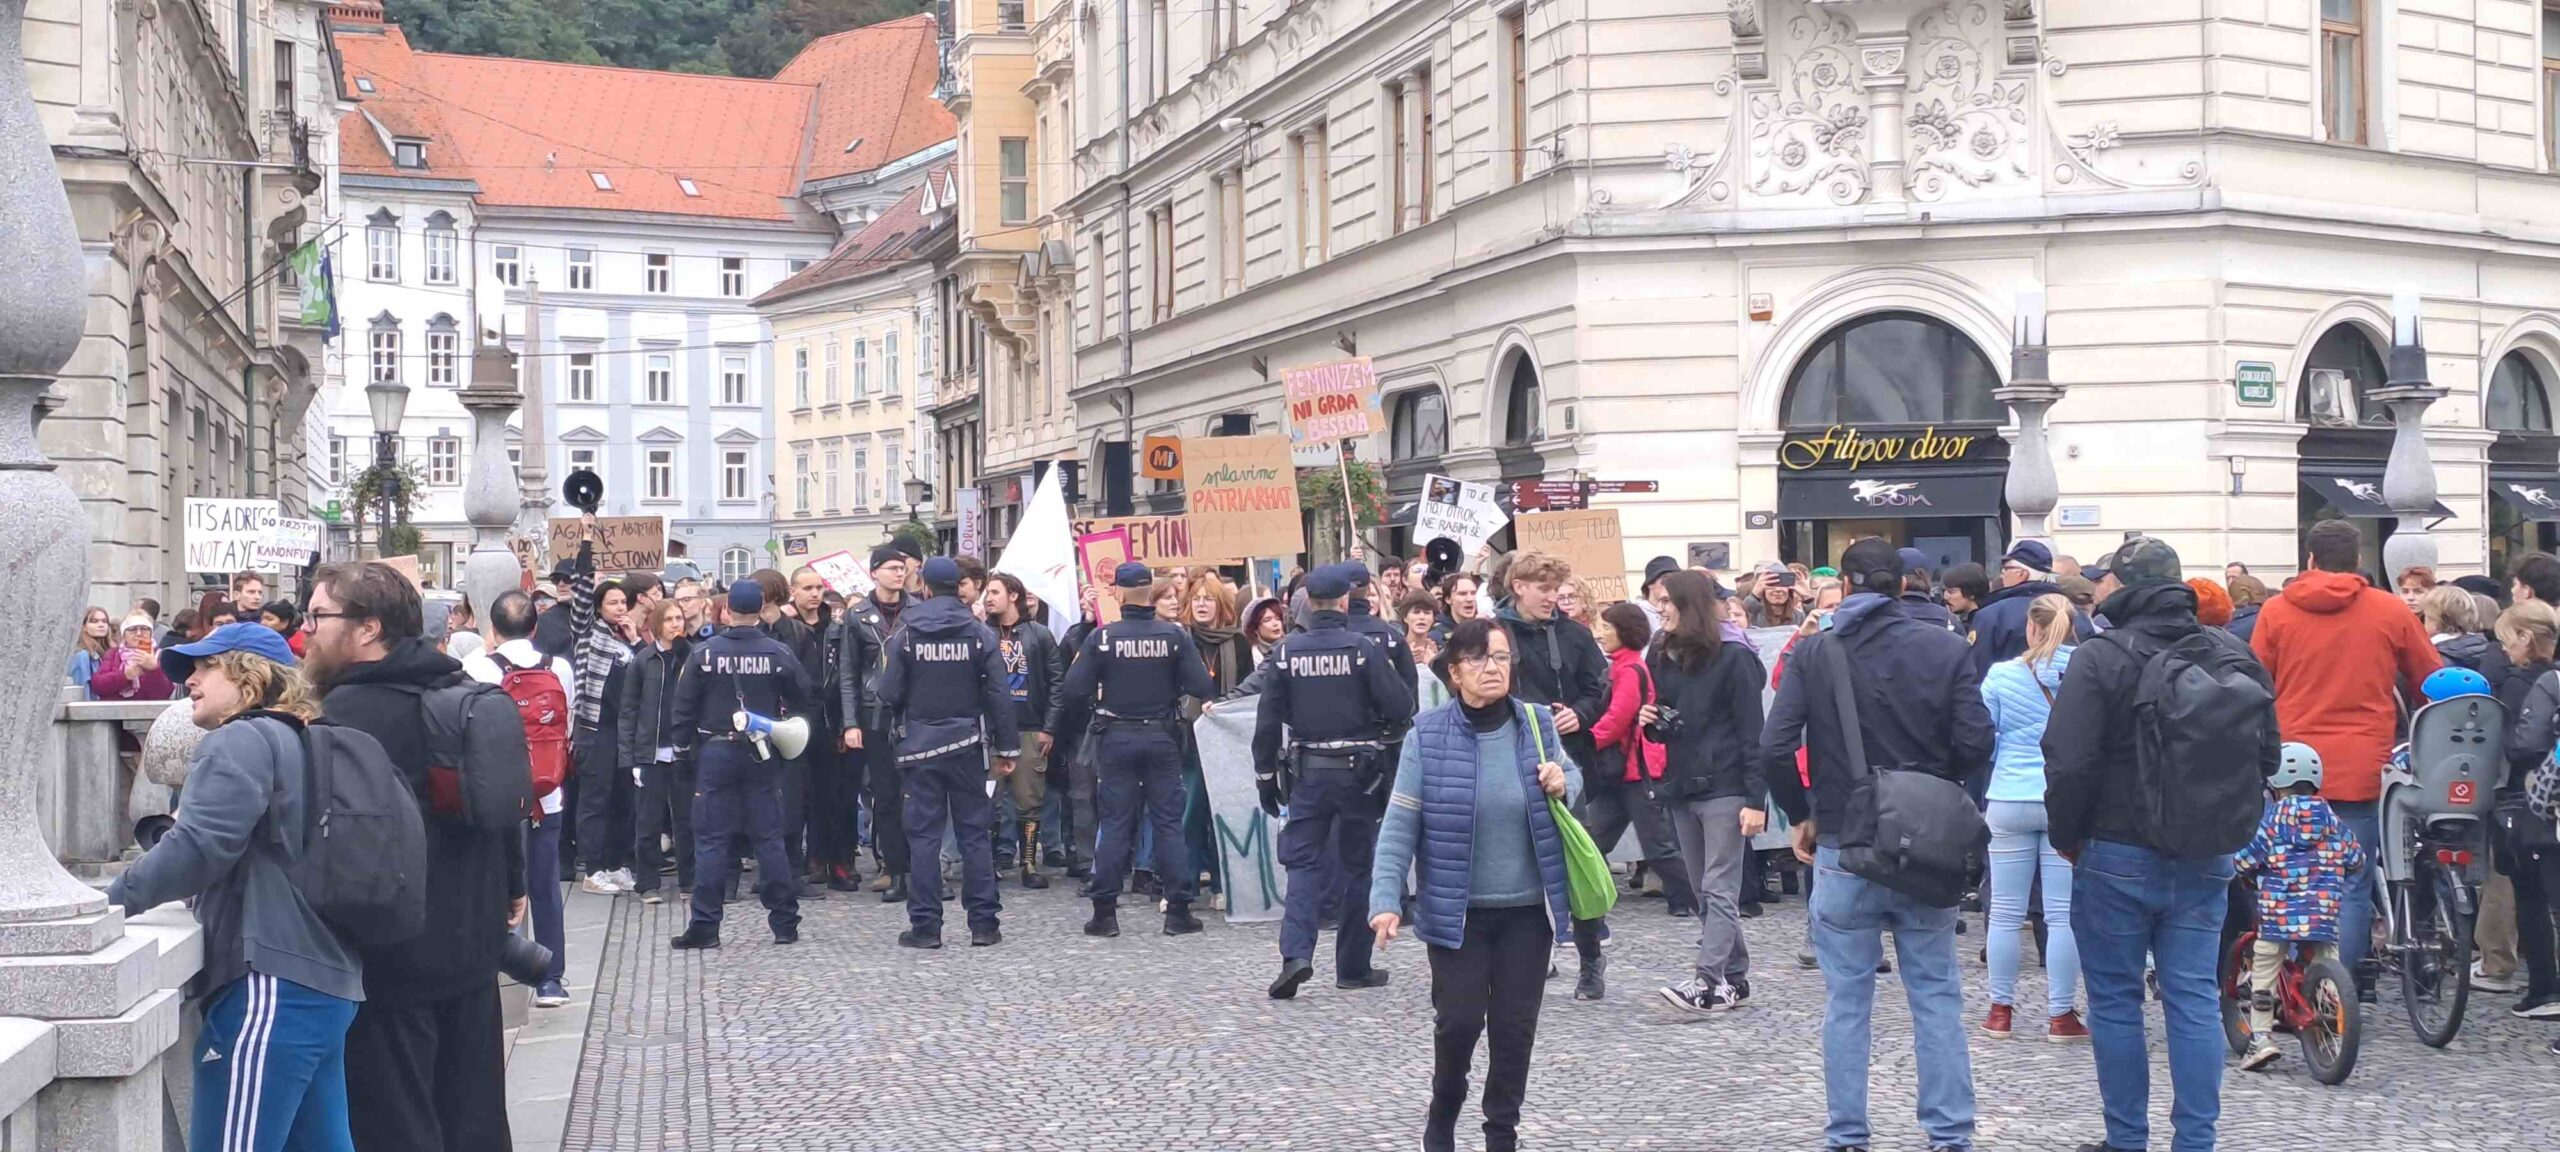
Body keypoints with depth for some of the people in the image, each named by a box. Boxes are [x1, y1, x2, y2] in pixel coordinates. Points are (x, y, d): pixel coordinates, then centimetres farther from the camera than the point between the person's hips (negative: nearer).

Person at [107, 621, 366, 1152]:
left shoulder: (241, 741, -7)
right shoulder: (295, 743, 23)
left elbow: (198, 847, -19)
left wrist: (109, 903, -12)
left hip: (272, 984, -10)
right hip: (323, 981, 10)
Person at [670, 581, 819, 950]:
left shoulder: (703, 652, -6)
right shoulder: (777, 653, -4)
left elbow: (684, 705, -3)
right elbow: (805, 700, 2)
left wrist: (684, 746, 8)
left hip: (715, 752, -1)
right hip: (762, 754, 1)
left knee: (710, 840, 2)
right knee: (769, 837, 7)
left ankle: (704, 926, 0)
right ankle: (784, 923, 9)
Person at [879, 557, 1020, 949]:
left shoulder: (905, 634, -3)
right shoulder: (980, 634, -1)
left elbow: (889, 695, -3)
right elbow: (999, 694, -3)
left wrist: (896, 731, 15)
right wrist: (1008, 747, 2)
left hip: (919, 744, -1)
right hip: (967, 744, 1)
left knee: (924, 834, 3)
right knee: (975, 832, 5)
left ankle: (925, 925, 1)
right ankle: (983, 924, 5)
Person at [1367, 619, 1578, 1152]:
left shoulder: (1536, 724, -1)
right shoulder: (1429, 736, -9)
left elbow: (1573, 777, 18)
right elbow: (1399, 824, -8)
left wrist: (1563, 784, -7)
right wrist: (1386, 899, -14)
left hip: (1528, 907, 2)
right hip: (1456, 908, -2)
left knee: (1515, 1025, 6)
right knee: (1459, 1019, -5)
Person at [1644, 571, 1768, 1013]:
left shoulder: (1733, 657, -9)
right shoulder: (1662, 657, 12)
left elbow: (1752, 731, -11)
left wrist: (1755, 798, -16)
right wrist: (1651, 720, -2)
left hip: (1724, 788, -7)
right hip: (1682, 788, 8)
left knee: (1719, 890, -8)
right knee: (1705, 892, 10)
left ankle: (1708, 981, -14)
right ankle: (1734, 979, 16)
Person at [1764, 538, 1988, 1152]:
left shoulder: (1812, 652, -5)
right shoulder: (1947, 649, -3)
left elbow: (1775, 749, -11)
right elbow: (1975, 746, -8)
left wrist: (1801, 814, 4)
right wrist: (1937, 789, 12)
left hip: (1843, 848, 0)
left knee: (1847, 1001, 8)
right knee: (1936, 996, 9)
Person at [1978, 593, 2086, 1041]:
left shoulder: (2001, 676, -3)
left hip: (2009, 803, 0)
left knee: (2006, 912, 8)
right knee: (2063, 913, 3)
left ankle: (2001, 1009, 14)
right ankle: (2061, 1014, 6)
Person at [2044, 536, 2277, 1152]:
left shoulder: (2100, 659, -13)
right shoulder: (2229, 656, 4)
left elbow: (2069, 762, -17)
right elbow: (2266, 753, 10)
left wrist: (2066, 835, -3)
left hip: (2116, 855, -5)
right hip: (2205, 861, 5)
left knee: (2115, 1001, 5)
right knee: (2195, 1000, 8)